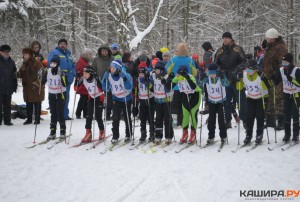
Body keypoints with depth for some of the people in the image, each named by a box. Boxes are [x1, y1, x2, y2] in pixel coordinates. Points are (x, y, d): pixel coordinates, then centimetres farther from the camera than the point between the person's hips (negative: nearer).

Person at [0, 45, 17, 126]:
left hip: (8, 88, 4)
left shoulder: (11, 62, 11)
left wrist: (14, 86, 10)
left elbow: (14, 75, 14)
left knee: (7, 105, 10)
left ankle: (7, 120, 16)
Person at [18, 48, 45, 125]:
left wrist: (36, 84, -20)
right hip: (27, 88, 7)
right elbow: (21, 74, 18)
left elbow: (40, 75, -16)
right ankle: (29, 119, 21)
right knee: (28, 104, 12)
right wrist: (17, 74, -4)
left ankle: (37, 119, 9)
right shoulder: (24, 64, 13)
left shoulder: (37, 63, -12)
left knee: (37, 104, 2)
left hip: (36, 88, -7)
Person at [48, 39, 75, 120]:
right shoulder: (54, 52, -3)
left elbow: (73, 65, 23)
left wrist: (74, 74, 8)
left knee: (66, 98, 12)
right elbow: (50, 64, -12)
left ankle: (65, 115, 21)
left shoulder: (69, 54, 20)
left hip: (68, 79, 7)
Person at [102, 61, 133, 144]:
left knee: (127, 118, 9)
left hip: (126, 99, -2)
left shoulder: (125, 75, -20)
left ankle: (128, 135, 25)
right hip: (116, 99, 3)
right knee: (115, 118, -7)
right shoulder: (109, 76, -8)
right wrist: (105, 79, -18)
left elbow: (128, 88, -28)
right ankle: (115, 137, -1)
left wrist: (124, 78, -39)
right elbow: (105, 88, -4)